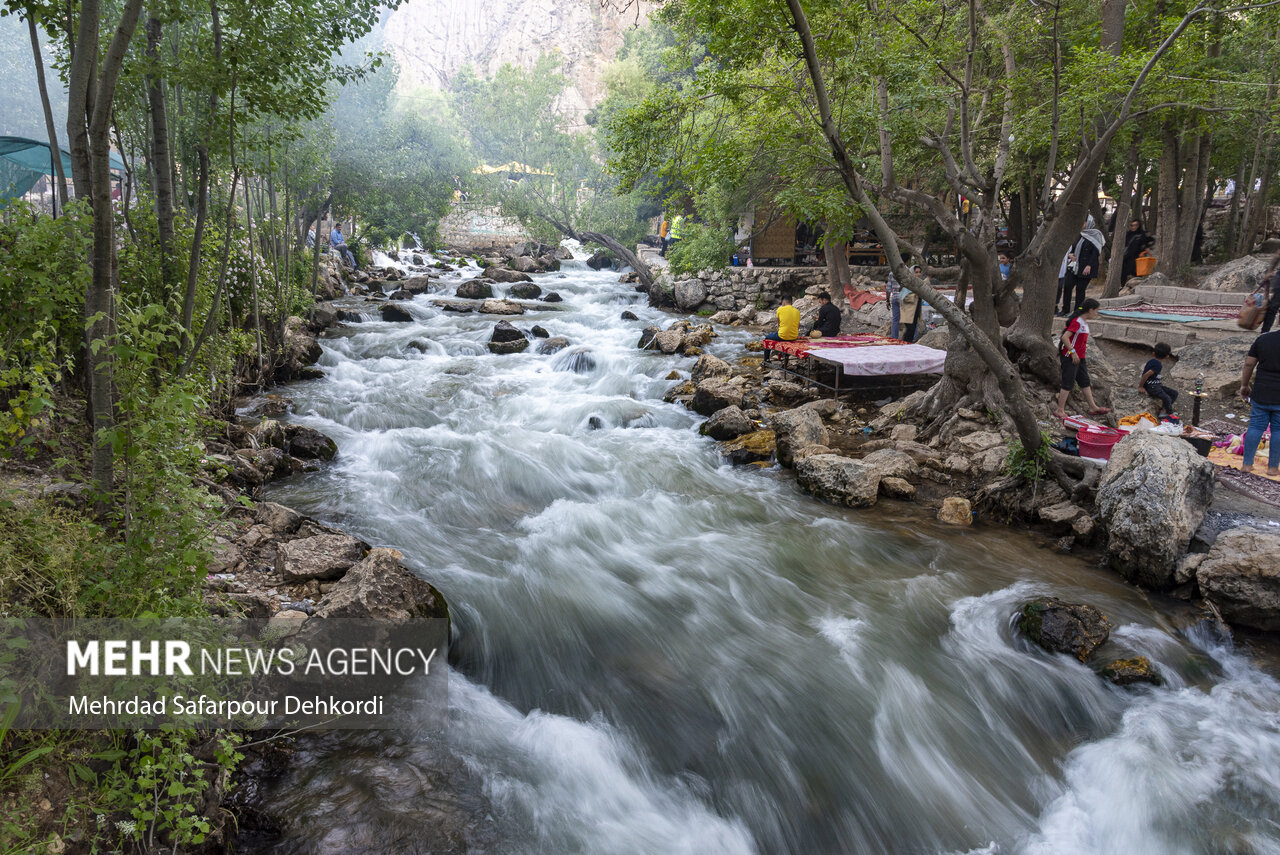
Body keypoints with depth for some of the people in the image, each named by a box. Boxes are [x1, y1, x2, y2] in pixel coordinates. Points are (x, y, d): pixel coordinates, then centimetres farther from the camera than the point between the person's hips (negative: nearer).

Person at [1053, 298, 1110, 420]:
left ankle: (1093, 407, 19)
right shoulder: (1077, 322, -17)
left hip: (1079, 357, 10)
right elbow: (1065, 337, -24)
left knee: (1085, 382, 13)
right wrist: (1073, 352, -24)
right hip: (1070, 358, -10)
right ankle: (1060, 411, 0)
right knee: (1068, 384, -6)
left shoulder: (1084, 322, 13)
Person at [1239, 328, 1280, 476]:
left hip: (1261, 394, 3)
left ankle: (1247, 464, 12)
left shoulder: (1262, 339, 0)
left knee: (1255, 427, 10)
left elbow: (1249, 364, 4)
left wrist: (1244, 385, 15)